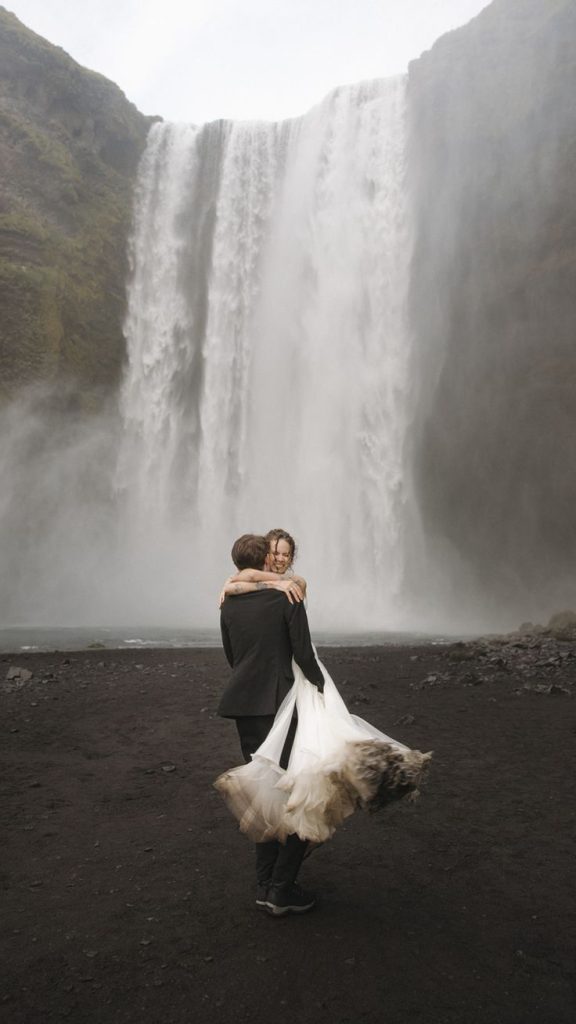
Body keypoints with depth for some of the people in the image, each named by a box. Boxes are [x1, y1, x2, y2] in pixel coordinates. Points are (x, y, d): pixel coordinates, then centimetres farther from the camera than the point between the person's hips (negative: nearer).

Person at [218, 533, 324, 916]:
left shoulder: (229, 604, 7)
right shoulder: (288, 597, -11)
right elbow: (303, 654, -10)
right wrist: (322, 689, 6)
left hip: (243, 704, 7)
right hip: (277, 704, -7)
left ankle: (266, 884, 26)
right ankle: (281, 888, 7)